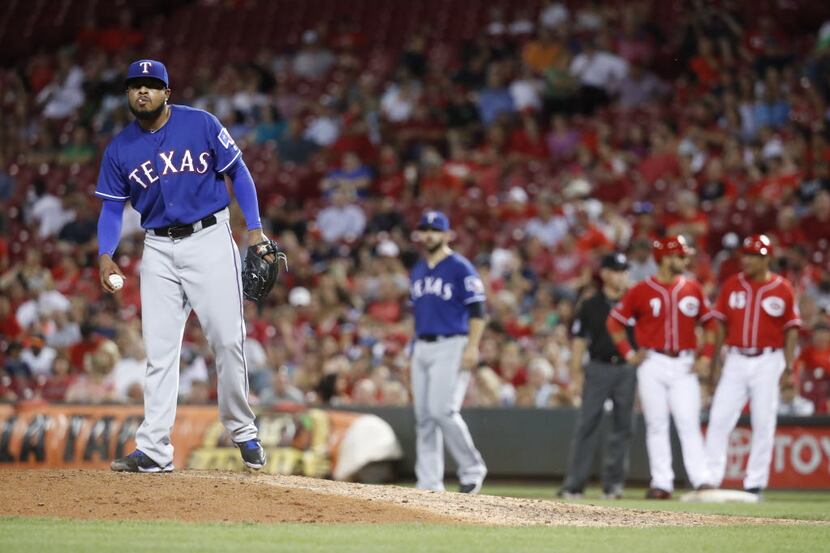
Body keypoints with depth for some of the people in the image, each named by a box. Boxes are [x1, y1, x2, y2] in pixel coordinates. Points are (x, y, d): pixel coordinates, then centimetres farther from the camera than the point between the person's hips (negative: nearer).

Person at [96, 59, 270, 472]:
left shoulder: (201, 125, -4)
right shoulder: (119, 150, 4)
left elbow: (238, 173, 1)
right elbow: (112, 208, 7)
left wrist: (254, 229, -7)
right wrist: (105, 255, -9)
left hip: (209, 240, -2)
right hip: (159, 249, 3)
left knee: (228, 339, -7)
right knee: (159, 350, -1)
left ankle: (242, 431, 11)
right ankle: (154, 450, -3)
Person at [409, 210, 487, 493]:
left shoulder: (460, 268, -5)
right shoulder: (418, 271, 17)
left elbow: (477, 310, -10)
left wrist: (472, 348, -20)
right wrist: (413, 351, 17)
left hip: (451, 345, -7)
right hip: (422, 349, 7)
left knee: (443, 410, -17)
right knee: (424, 417, 4)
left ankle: (472, 468, -1)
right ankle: (429, 484, 8)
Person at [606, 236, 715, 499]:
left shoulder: (692, 288, 6)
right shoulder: (641, 291, -1)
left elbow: (709, 322, 12)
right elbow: (615, 321, 6)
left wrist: (706, 357, 3)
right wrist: (628, 353, -1)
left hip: (684, 365, 1)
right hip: (652, 364, -1)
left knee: (689, 425, -7)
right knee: (656, 425, 2)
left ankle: (702, 481, -11)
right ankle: (662, 483, 5)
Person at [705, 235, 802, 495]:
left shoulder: (782, 288, -1)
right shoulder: (732, 285, 5)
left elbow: (792, 328, 1)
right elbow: (721, 323, 8)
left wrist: (789, 364, -7)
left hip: (768, 362, -2)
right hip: (735, 360, 2)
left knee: (763, 423, 1)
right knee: (719, 418, -4)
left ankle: (755, 482, 9)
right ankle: (710, 478, 0)